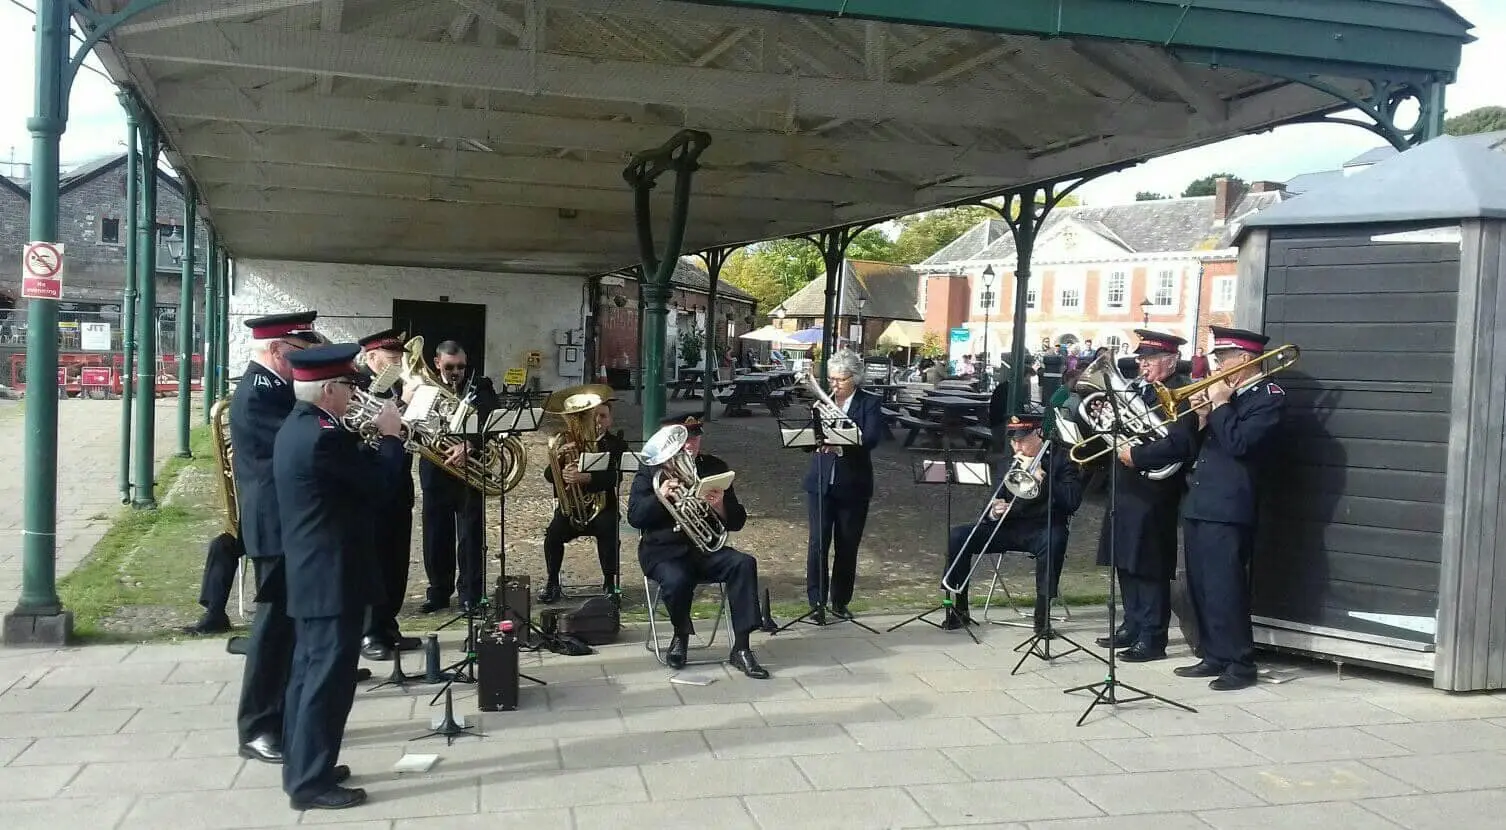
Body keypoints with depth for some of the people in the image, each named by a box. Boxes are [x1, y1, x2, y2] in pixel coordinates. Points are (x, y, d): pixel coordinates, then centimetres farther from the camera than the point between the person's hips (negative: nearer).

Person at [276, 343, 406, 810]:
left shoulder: (297, 426, 10)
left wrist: (369, 437, 8)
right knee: (329, 676, -3)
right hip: (332, 576, -11)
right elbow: (382, 484, -18)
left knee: (309, 669, 17)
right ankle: (311, 782, 5)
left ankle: (301, 766, 27)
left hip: (309, 571, 11)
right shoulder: (323, 434, -22)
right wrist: (391, 436, -5)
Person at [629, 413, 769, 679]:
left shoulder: (715, 467, 10)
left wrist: (720, 506, -17)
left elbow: (737, 522, 6)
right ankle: (681, 635, -1)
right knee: (677, 580, -35)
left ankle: (741, 648, -21)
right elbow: (634, 517, -5)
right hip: (664, 551, -3)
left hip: (705, 548, 3)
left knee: (745, 564, -26)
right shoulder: (651, 470, 5)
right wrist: (660, 496, -22)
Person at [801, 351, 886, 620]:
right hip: (820, 483, 1)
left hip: (853, 486, -1)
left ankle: (840, 602, 21)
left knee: (847, 546, 7)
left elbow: (871, 438, -15)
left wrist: (840, 445, -31)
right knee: (817, 543, -6)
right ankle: (817, 602, 2)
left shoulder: (870, 404, 0)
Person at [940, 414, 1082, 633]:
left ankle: (1042, 614, -30)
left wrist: (1041, 475, -20)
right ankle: (958, 610, -6)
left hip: (1044, 528, -4)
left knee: (1053, 540, -40)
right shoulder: (1004, 465, 11)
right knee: (958, 536, -16)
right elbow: (992, 509, 8)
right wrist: (993, 513, -17)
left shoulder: (1062, 459, -1)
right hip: (1009, 527, 4)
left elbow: (1072, 501, -14)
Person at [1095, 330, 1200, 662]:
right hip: (1127, 491, 9)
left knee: (1150, 568, -2)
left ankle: (1152, 639, 7)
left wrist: (1136, 455, -22)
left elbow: (1177, 444, -24)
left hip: (1153, 495, -9)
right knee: (1126, 563, 15)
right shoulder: (1137, 388, 14)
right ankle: (1132, 628, 27)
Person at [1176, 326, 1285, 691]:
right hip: (1199, 504, 9)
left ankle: (1241, 664, 2)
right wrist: (1202, 418, 3)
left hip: (1227, 509, -9)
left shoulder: (1269, 396, -6)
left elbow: (1239, 443, -19)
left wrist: (1219, 405, -10)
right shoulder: (1228, 394, 19)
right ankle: (1214, 657, 20)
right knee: (1201, 588, 12)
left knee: (1225, 589, -7)